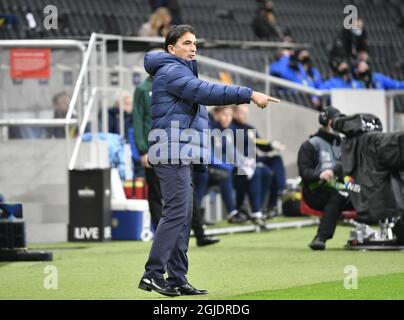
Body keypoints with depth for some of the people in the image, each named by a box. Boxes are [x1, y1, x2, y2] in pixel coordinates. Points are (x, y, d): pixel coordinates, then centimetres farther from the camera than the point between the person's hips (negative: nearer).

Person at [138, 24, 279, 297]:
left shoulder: (182, 71, 24)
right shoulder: (171, 71, -9)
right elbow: (205, 92, -24)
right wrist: (249, 95, -29)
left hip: (182, 156, 10)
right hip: (173, 153, -10)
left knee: (183, 218, 7)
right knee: (176, 213, -15)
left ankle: (177, 280, 7)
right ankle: (153, 274, -18)